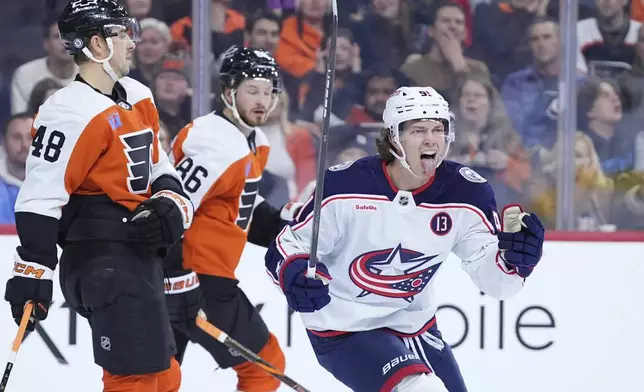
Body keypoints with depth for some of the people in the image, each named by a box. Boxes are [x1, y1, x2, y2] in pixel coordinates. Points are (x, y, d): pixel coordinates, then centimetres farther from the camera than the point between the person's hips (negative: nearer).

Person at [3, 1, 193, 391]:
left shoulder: (138, 97, 12)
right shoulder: (72, 112, -17)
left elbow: (160, 168, 21)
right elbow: (40, 197, -20)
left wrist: (171, 205, -1)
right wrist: (33, 272, -22)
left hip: (140, 253, 10)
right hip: (101, 260, -10)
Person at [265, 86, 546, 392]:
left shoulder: (466, 193, -10)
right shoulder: (346, 185, -20)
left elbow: (494, 279, -8)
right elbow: (286, 246, -12)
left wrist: (515, 257, -30)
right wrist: (294, 275, -35)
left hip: (413, 325, 6)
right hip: (343, 329, -6)